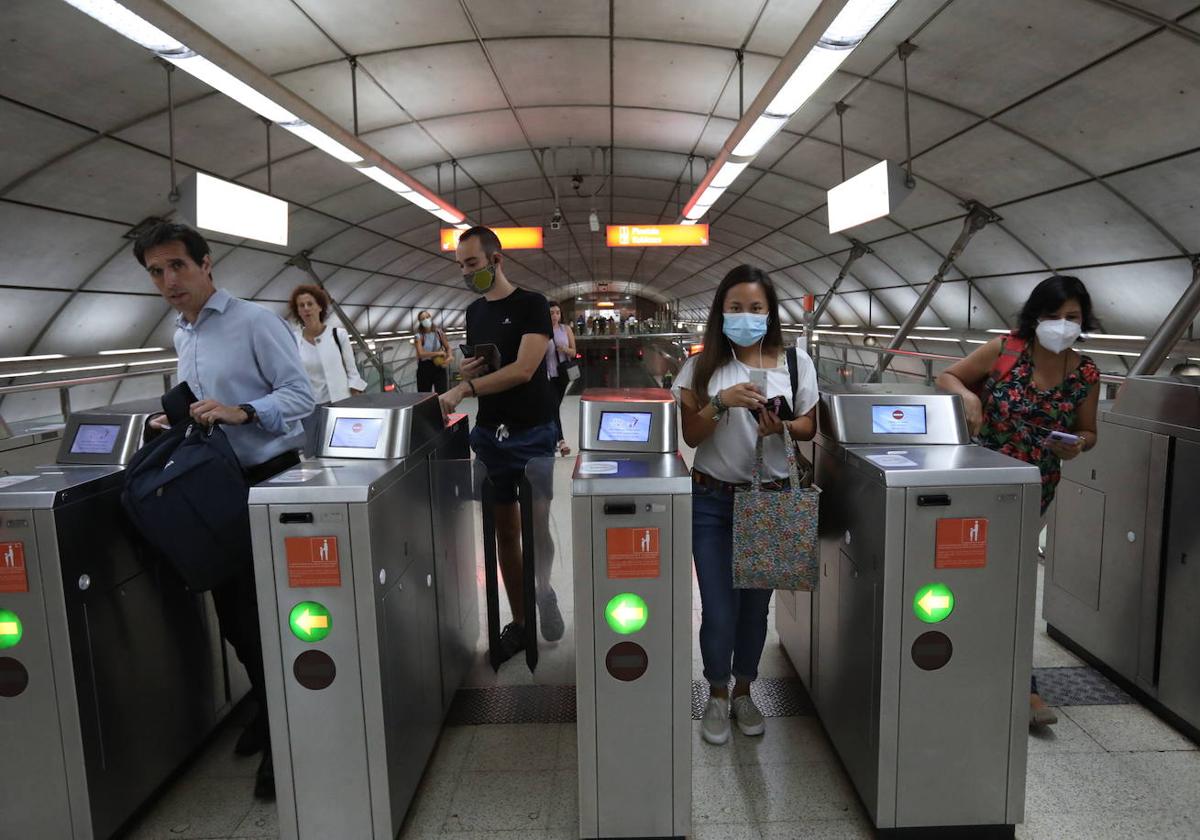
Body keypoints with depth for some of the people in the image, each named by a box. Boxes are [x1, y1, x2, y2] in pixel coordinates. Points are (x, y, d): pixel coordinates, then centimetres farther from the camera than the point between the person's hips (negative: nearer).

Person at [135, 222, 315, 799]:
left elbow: (300, 395, -16)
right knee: (231, 610, 15)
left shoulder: (254, 322, -11)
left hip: (268, 481, -7)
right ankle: (267, 708, 35)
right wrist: (179, 420, 5)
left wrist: (240, 412, -29)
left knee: (266, 614, -2)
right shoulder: (180, 336, 13)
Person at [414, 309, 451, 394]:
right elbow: (421, 353, -18)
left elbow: (448, 347, 11)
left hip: (439, 367, 1)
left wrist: (449, 357, -10)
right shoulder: (419, 336, -5)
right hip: (424, 368, -1)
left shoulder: (439, 332, 2)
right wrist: (438, 353, -22)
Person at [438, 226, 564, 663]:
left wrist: (465, 388, -26)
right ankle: (519, 619, 17)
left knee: (538, 527, 0)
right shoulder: (474, 312, 11)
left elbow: (523, 369, -20)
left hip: (534, 434, -5)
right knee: (505, 530, 7)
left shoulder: (531, 305, -7)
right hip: (489, 433, 5)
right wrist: (467, 372, -3)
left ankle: (544, 593, 28)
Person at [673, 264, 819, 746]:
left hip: (772, 499, 1)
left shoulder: (796, 362, 1)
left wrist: (780, 426, -14)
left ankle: (743, 691, 35)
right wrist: (722, 402, -20)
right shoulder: (702, 366, -1)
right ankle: (718, 694, 27)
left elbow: (808, 428, 8)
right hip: (712, 501, -1)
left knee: (756, 603, 12)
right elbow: (690, 434, -3)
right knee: (719, 608, 1)